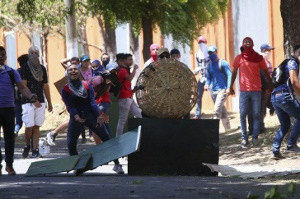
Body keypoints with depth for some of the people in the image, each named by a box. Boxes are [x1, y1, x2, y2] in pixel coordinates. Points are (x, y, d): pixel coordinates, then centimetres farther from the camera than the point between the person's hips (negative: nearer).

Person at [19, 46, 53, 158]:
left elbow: (45, 86, 18)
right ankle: (27, 146, 14)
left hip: (40, 102, 4)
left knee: (36, 127, 1)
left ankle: (35, 150, 0)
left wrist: (49, 102, 15)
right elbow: (23, 86, -9)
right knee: (29, 126, -8)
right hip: (28, 102, -4)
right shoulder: (24, 68, -2)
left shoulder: (42, 69, 13)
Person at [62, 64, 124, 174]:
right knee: (71, 143, -10)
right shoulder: (65, 89, 3)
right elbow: (70, 106, -7)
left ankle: (116, 164, -2)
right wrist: (75, 115, -26)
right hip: (76, 117, 0)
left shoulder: (87, 86, 7)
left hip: (90, 115, 0)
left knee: (106, 138, -7)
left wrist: (98, 115, -17)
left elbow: (92, 102, -3)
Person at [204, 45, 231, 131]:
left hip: (222, 89, -7)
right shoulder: (209, 65, 15)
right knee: (222, 111, 13)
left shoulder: (223, 63, -3)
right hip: (213, 91, 7)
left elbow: (229, 75, -8)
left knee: (217, 110, -19)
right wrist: (207, 84, -3)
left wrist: (228, 88, -18)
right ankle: (227, 128, 23)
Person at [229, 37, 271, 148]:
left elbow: (266, 72, 11)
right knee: (242, 115, -3)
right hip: (244, 91, 0)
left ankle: (255, 137, 5)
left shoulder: (258, 58, 4)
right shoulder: (239, 58, 5)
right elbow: (234, 73, 13)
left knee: (256, 115, -1)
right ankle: (244, 138, 1)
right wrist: (231, 87, 12)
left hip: (256, 90, 0)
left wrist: (271, 86, 11)